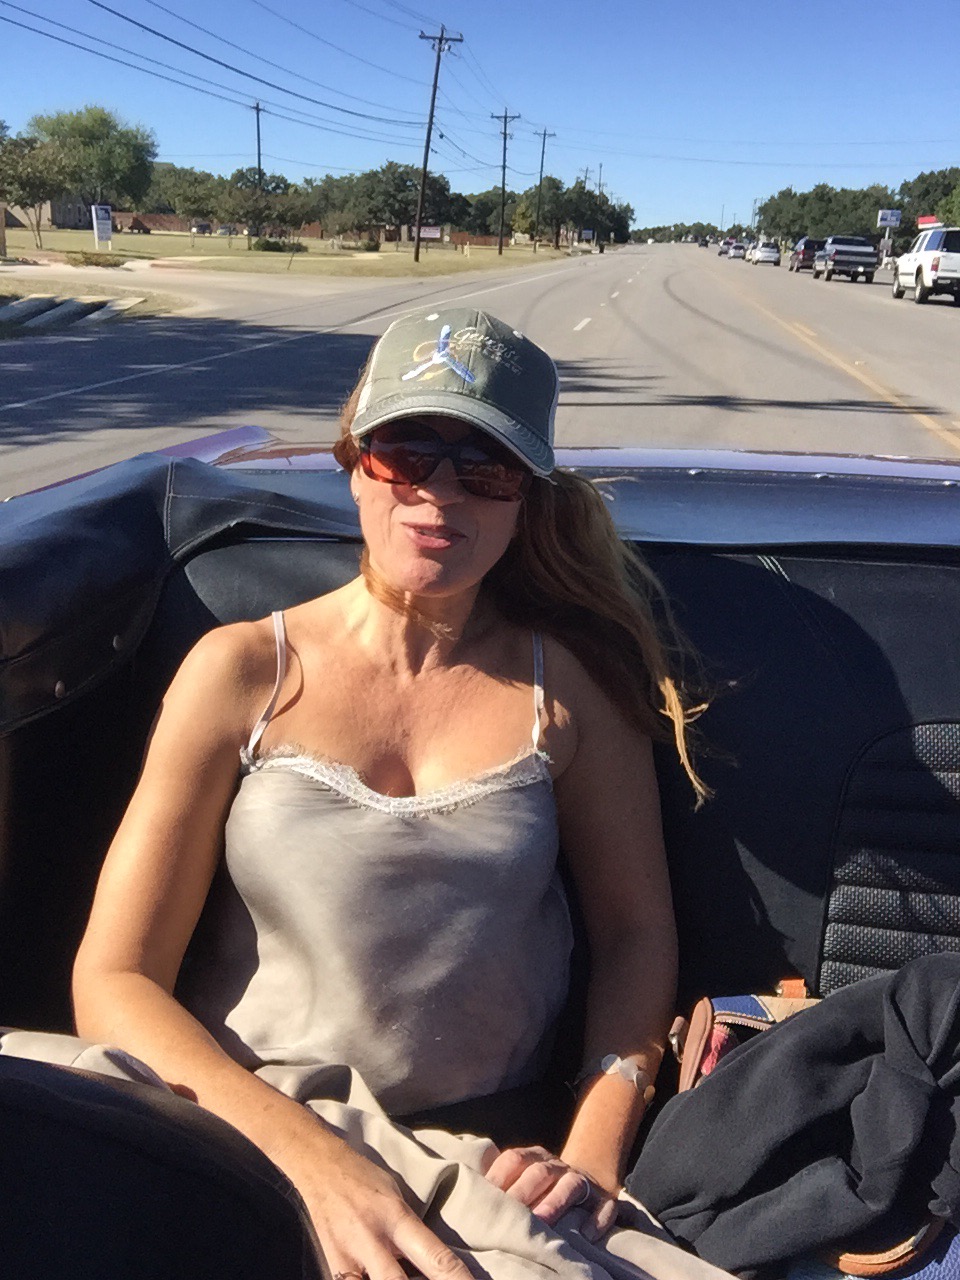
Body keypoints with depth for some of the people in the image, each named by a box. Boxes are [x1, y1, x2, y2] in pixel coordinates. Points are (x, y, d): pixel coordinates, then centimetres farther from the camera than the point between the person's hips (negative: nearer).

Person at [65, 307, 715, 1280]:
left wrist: (595, 1156, -8)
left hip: (492, 1155, 2)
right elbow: (115, 980, -5)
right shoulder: (241, 672, -2)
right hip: (257, 1138, -1)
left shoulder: (567, 681, 3)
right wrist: (315, 1157, -17)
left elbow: (636, 931, 6)